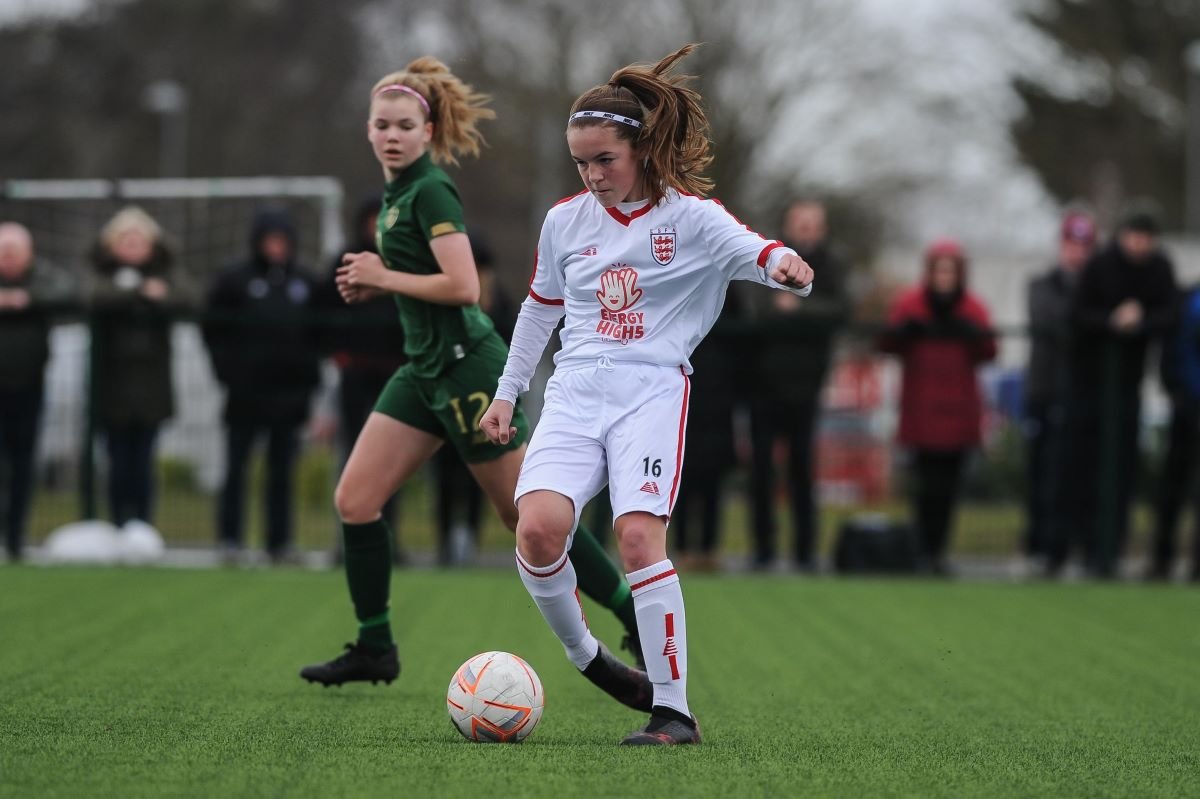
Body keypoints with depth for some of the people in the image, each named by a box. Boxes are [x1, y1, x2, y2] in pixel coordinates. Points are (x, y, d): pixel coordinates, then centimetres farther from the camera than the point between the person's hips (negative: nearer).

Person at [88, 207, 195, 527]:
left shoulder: (165, 270, 9)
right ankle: (120, 527, 4)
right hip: (114, 378, -1)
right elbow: (98, 298, -16)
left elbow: (187, 297, -9)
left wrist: (159, 298, -26)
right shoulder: (104, 270, 5)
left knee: (143, 460, 1)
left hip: (152, 379, 1)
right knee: (120, 460, -1)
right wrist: (142, 291, -22)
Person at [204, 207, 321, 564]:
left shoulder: (304, 282, 10)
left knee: (282, 470, 6)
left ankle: (280, 542, 9)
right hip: (246, 392, -3)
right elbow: (214, 329, -1)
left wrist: (309, 372, 5)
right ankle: (230, 540, 3)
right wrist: (227, 369, -8)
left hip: (290, 391, 3)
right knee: (236, 466, -1)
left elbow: (318, 331, 14)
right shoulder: (234, 279, -2)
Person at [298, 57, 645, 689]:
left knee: (529, 516, -3)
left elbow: (463, 286, -24)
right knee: (354, 500, 2)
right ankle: (374, 649, 10)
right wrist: (370, 285, 10)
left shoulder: (430, 192, -15)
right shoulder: (398, 192, 13)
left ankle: (635, 616, 9)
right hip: (426, 369, 9)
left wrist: (383, 276, -14)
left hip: (464, 365, -9)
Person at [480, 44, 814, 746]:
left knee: (639, 534, -21)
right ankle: (583, 656, 6)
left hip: (653, 391, -3)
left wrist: (784, 265, -43)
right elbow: (541, 307, 26)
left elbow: (750, 250, -19)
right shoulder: (565, 220, 11)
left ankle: (674, 709, -13)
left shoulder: (690, 216, -2)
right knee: (540, 525, -20)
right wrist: (508, 392, 29)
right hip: (576, 390, 3)